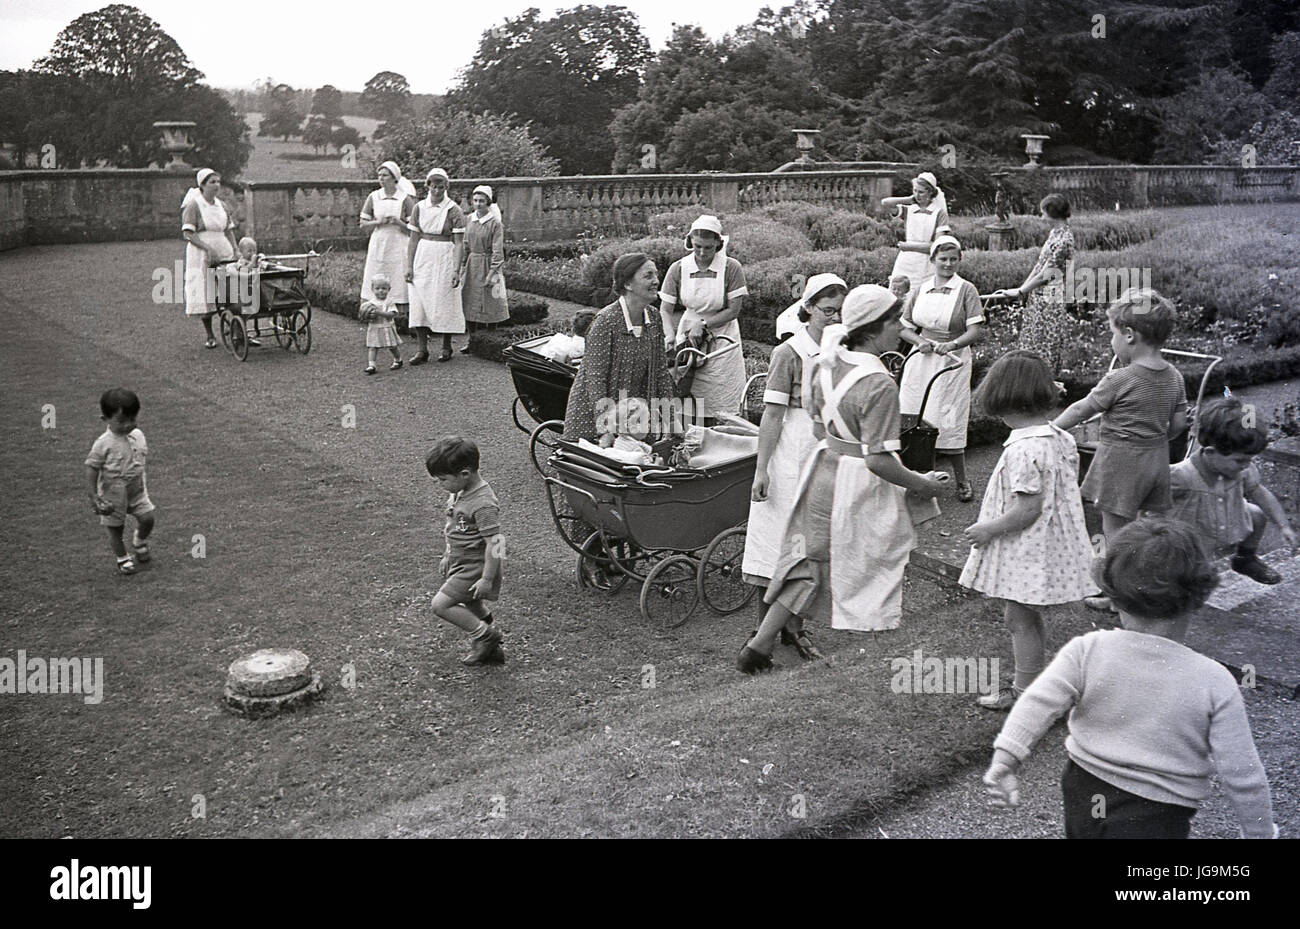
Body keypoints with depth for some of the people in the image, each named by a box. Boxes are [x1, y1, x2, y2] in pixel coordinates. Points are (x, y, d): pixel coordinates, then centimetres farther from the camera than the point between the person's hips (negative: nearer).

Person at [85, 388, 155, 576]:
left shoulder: (138, 436, -5)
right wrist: (94, 495, -17)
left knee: (148, 518, -1)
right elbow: (91, 468, -16)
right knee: (115, 527, 9)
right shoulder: (103, 444, -21)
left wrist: (143, 483, 14)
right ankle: (123, 558, 30)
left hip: (137, 489, 4)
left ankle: (140, 542, 32)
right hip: (113, 494, -4)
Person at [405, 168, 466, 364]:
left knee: (444, 303, 3)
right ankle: (422, 349, 5)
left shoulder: (453, 210, -5)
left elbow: (459, 243, -7)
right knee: (419, 303, -1)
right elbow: (414, 239, 8)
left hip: (444, 260, -3)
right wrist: (409, 266, 1)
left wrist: (457, 270, -15)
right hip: (423, 258, 3)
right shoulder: (419, 207, 6)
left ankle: (446, 347, 17)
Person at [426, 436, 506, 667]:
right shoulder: (458, 492, 2)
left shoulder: (483, 504, -27)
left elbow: (494, 543, -27)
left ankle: (486, 635, 0)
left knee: (441, 604, -11)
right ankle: (490, 651, 34)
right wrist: (448, 555, 23)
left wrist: (487, 580, -24)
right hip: (461, 561, 10)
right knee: (472, 606, 19)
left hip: (475, 566, -10)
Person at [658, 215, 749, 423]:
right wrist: (670, 338, -17)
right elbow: (665, 310, 0)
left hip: (722, 338, -1)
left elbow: (733, 310, -7)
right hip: (687, 339, 2)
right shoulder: (678, 268, -2)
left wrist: (703, 324, -16)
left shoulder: (731, 268, -8)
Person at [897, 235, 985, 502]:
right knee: (913, 417, 1)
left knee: (948, 422, -3)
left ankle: (962, 481, 12)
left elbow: (976, 331, -9)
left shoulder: (966, 290, -3)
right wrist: (920, 342, -8)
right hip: (921, 360, 4)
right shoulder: (921, 289, 9)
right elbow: (905, 327, 12)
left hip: (952, 361, -4)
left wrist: (952, 345, -25)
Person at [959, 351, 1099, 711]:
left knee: (1020, 620, 5)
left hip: (1027, 551, -9)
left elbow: (1028, 509, -27)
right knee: (1028, 618, 21)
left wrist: (988, 529, -16)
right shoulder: (1061, 439, 2)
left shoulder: (1023, 449, -26)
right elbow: (1063, 492, 10)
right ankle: (1036, 678, 34)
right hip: (1051, 544, 9)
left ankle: (1024, 691, 16)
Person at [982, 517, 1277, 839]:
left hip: (1082, 799, 3)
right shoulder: (1215, 683, -15)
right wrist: (1259, 831, 4)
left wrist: (1006, 757, -18)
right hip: (1155, 819, -3)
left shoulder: (1087, 652, -14)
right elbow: (1243, 776, -10)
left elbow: (1038, 703, -21)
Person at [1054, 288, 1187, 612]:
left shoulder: (1120, 380, -19)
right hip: (1156, 458, 7)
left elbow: (1081, 410, -10)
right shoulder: (1174, 376, 0)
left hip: (1120, 460, -7)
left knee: (1115, 530, 5)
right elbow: (1179, 423, 6)